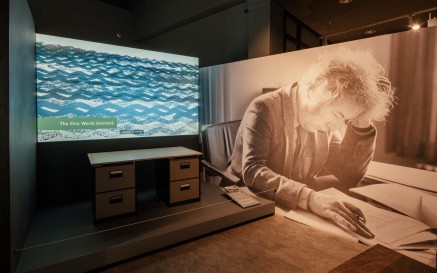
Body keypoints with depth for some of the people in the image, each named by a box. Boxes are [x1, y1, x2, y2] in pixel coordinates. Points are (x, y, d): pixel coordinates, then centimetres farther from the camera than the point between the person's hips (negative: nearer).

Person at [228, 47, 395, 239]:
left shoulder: (324, 117, 1)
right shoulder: (265, 109, -18)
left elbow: (349, 178, -3)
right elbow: (253, 172, -30)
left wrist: (361, 125, -11)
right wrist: (310, 198, -41)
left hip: (294, 214, 6)